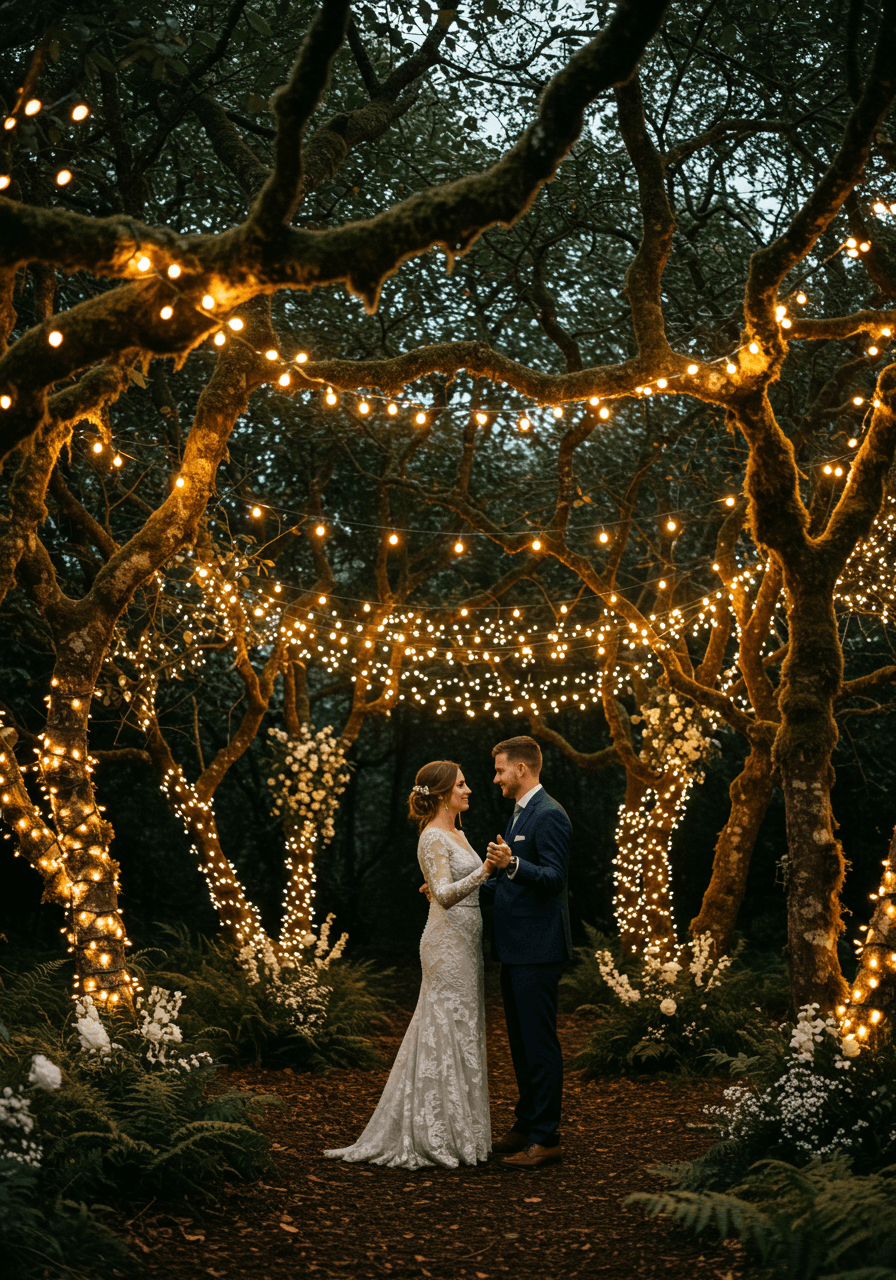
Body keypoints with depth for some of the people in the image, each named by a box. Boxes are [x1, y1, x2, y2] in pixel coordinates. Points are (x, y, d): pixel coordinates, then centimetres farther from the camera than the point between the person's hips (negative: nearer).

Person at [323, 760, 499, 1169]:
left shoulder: (457, 835, 15)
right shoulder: (433, 838, -14)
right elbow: (445, 896, -26)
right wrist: (483, 872, -37)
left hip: (463, 941, 10)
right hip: (448, 944, -10)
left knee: (461, 1032, 12)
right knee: (448, 1035, -6)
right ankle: (441, 1136, -1)